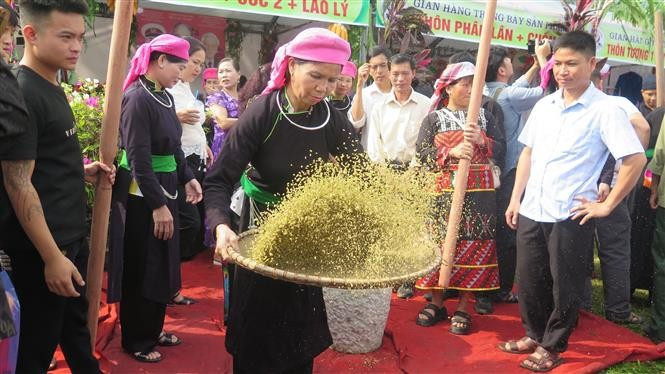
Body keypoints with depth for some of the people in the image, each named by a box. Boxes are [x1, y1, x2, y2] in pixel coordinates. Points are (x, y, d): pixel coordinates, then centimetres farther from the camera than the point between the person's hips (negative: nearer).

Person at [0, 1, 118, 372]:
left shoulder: (53, 88, 10)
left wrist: (84, 171, 5)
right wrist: (52, 257, -22)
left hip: (72, 234, 9)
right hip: (42, 246, -9)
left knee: (77, 324, 22)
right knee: (39, 343, 6)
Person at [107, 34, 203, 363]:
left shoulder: (165, 97, 8)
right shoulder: (137, 99, -18)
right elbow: (139, 159, -23)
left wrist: (187, 178, 11)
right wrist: (158, 205, -23)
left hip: (164, 189, 8)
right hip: (141, 197, -8)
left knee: (162, 266, 17)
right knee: (141, 270, 4)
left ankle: (152, 330, 32)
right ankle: (136, 340, 20)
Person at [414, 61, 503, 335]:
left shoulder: (484, 116, 11)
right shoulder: (434, 118, 6)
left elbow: (501, 151, 6)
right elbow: (421, 152, -4)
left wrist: (482, 141, -13)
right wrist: (451, 152, -17)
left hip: (478, 192, 1)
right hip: (443, 191, -1)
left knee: (473, 246, 0)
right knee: (440, 243, 2)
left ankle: (463, 309, 10)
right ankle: (436, 303, 16)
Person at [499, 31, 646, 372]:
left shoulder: (604, 110, -10)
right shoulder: (544, 105, 9)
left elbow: (636, 159, -13)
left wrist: (606, 206, -11)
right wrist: (515, 199, 11)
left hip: (570, 216, -5)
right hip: (531, 212, 6)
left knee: (564, 286, 7)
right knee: (529, 280, 14)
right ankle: (534, 334, 34)